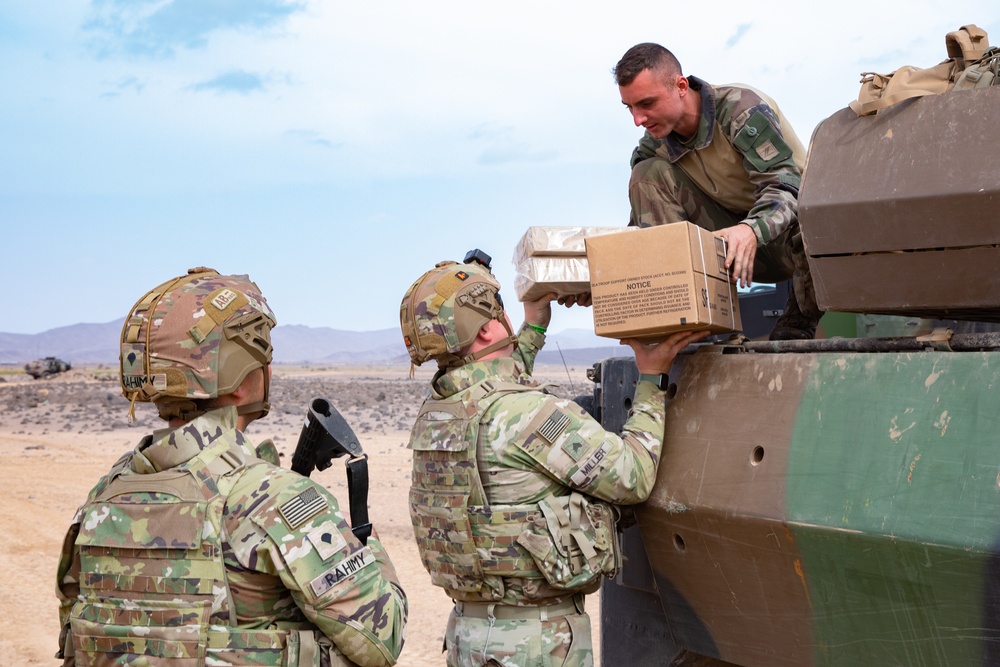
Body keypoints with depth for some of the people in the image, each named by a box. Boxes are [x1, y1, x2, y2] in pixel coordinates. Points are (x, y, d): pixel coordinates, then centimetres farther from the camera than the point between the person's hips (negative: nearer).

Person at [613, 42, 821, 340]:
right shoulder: (654, 145, -3)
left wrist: (752, 229, -51)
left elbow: (786, 185, -31)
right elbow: (639, 226, -2)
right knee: (648, 174, -14)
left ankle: (800, 321, -14)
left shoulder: (743, 109, -20)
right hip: (733, 240, 4)